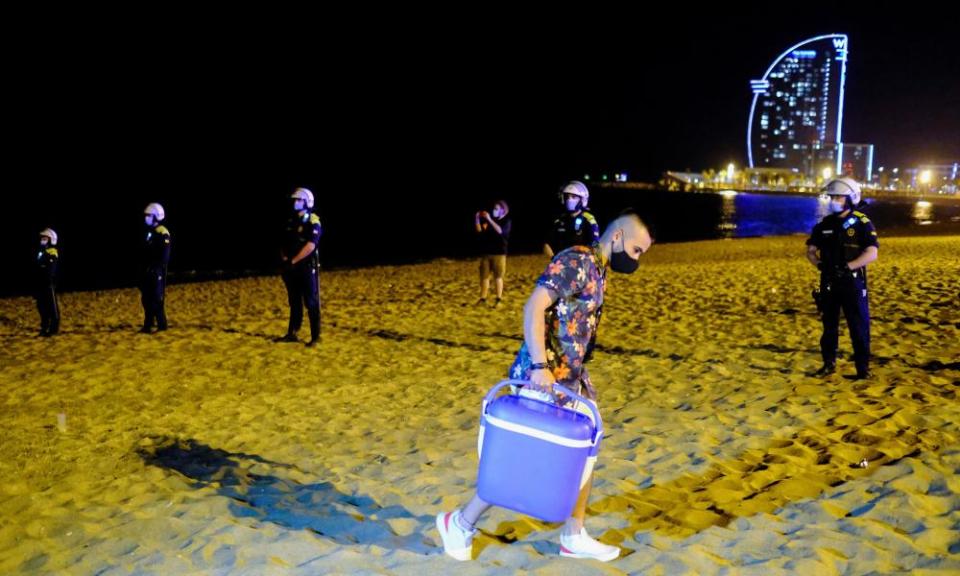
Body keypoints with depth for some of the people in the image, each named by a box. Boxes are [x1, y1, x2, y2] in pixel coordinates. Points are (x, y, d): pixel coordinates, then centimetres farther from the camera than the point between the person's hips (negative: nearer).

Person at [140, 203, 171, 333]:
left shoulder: (163, 233, -11)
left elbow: (165, 255, -17)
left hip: (157, 271, -9)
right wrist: (144, 268, 16)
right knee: (146, 298, 9)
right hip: (148, 271, 9)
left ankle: (161, 325, -4)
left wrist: (157, 268, -21)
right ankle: (148, 325, 16)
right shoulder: (149, 232, 16)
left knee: (157, 298, -9)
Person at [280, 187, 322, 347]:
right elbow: (284, 244, 16)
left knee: (311, 304, -4)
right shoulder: (291, 222, 13)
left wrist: (293, 261, -20)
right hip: (291, 268, 7)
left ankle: (315, 337, 1)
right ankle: (292, 334, 19)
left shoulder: (312, 222, -10)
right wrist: (284, 258, -2)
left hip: (307, 268, -7)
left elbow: (310, 246, -20)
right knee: (294, 303, 13)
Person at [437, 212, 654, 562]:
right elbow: (534, 307, -24)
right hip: (542, 378, -10)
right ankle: (460, 523, 16)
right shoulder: (576, 261, -15)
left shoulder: (597, 271, 14)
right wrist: (539, 365, -29)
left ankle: (574, 537, 26)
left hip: (570, 378, 10)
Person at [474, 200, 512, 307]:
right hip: (486, 252, 5)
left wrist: (489, 220, -23)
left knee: (498, 277, -2)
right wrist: (477, 219, -6)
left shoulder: (506, 221, -3)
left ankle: (499, 300, 3)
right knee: (484, 276, 7)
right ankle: (483, 298, 15)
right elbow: (479, 230, 8)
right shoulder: (491, 220, 10)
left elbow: (500, 231, -22)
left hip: (499, 253, -5)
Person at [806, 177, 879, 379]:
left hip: (853, 282, -5)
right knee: (829, 325, 12)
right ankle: (829, 364, 23)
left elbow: (872, 254, -15)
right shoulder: (824, 224, 7)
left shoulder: (862, 223, -7)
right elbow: (811, 250, 13)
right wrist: (820, 264, -4)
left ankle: (863, 368, 8)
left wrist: (847, 267, -21)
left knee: (859, 327, 0)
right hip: (829, 282, 5)